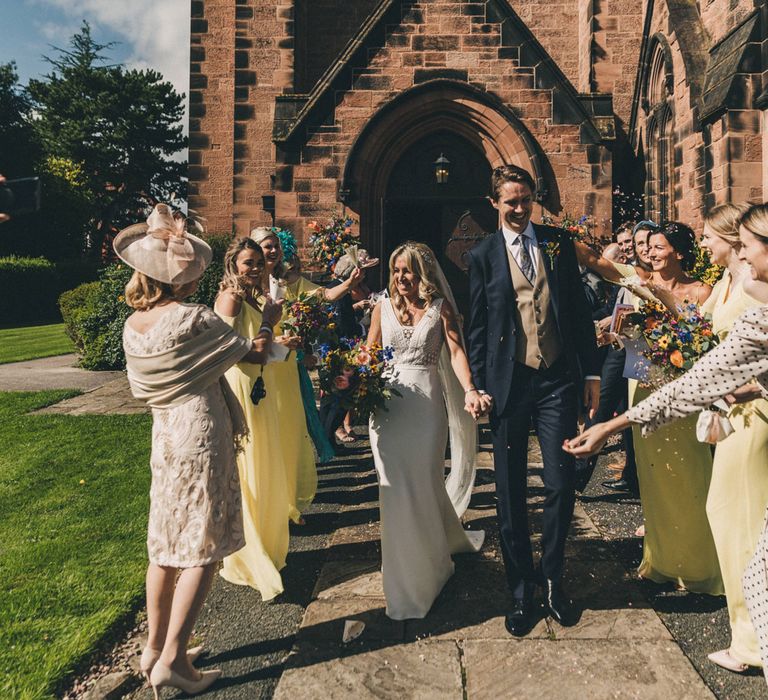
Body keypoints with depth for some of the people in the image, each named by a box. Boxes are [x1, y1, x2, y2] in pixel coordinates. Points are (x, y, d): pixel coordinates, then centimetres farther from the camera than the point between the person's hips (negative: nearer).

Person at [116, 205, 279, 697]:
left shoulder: (134, 325, 5)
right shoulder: (194, 319, -16)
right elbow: (255, 352, -6)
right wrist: (269, 321, 14)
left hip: (164, 435, 7)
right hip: (202, 438, -7)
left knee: (167, 544, 16)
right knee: (203, 548, 3)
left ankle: (155, 647, 27)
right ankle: (173, 658, 6)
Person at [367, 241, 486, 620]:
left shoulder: (440, 308, 2)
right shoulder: (383, 308, 7)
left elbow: (456, 350, -11)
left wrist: (469, 390, -28)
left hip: (426, 402, -2)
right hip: (386, 402, 2)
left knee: (423, 484, 6)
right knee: (395, 487, 5)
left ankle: (426, 568, 30)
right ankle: (404, 575, 26)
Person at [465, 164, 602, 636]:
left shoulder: (559, 243, 8)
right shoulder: (483, 256, 5)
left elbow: (580, 310, 8)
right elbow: (477, 328, 5)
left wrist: (592, 372, 5)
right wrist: (479, 387, 0)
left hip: (558, 380, 1)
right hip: (509, 384, -1)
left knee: (561, 486, 4)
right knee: (511, 493, 7)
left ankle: (553, 580, 27)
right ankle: (522, 591, 23)